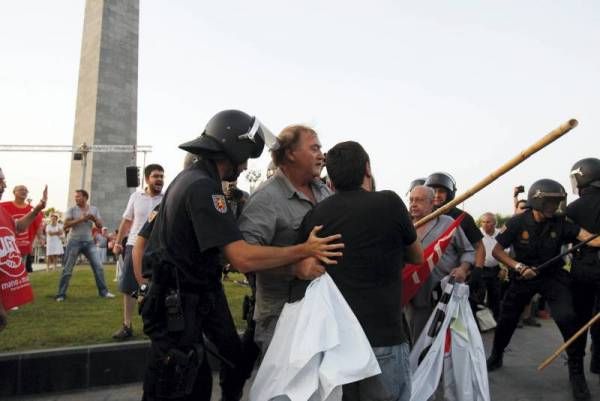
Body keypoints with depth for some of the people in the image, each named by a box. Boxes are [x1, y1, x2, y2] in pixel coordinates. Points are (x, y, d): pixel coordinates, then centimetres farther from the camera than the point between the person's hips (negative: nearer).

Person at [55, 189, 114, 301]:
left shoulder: (94, 209, 7)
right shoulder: (71, 210, -2)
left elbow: (100, 226, 6)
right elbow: (66, 225, -13)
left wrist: (94, 219, -14)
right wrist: (81, 219, -22)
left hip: (89, 242, 2)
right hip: (74, 242, -2)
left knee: (98, 266, -1)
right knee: (67, 269, 1)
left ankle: (104, 291, 6)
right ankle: (61, 294, 11)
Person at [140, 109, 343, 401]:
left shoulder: (189, 177, 9)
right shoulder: (203, 187, -25)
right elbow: (243, 258, -31)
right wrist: (304, 250, -25)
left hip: (187, 301, 10)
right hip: (178, 308, -10)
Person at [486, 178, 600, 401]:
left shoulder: (561, 223, -12)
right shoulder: (517, 222, -16)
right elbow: (497, 251, -14)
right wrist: (518, 266, -26)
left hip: (553, 276, 0)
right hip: (524, 276, 0)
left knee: (566, 318, -17)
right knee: (507, 318, 6)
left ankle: (576, 371, 3)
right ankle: (496, 356, 33)